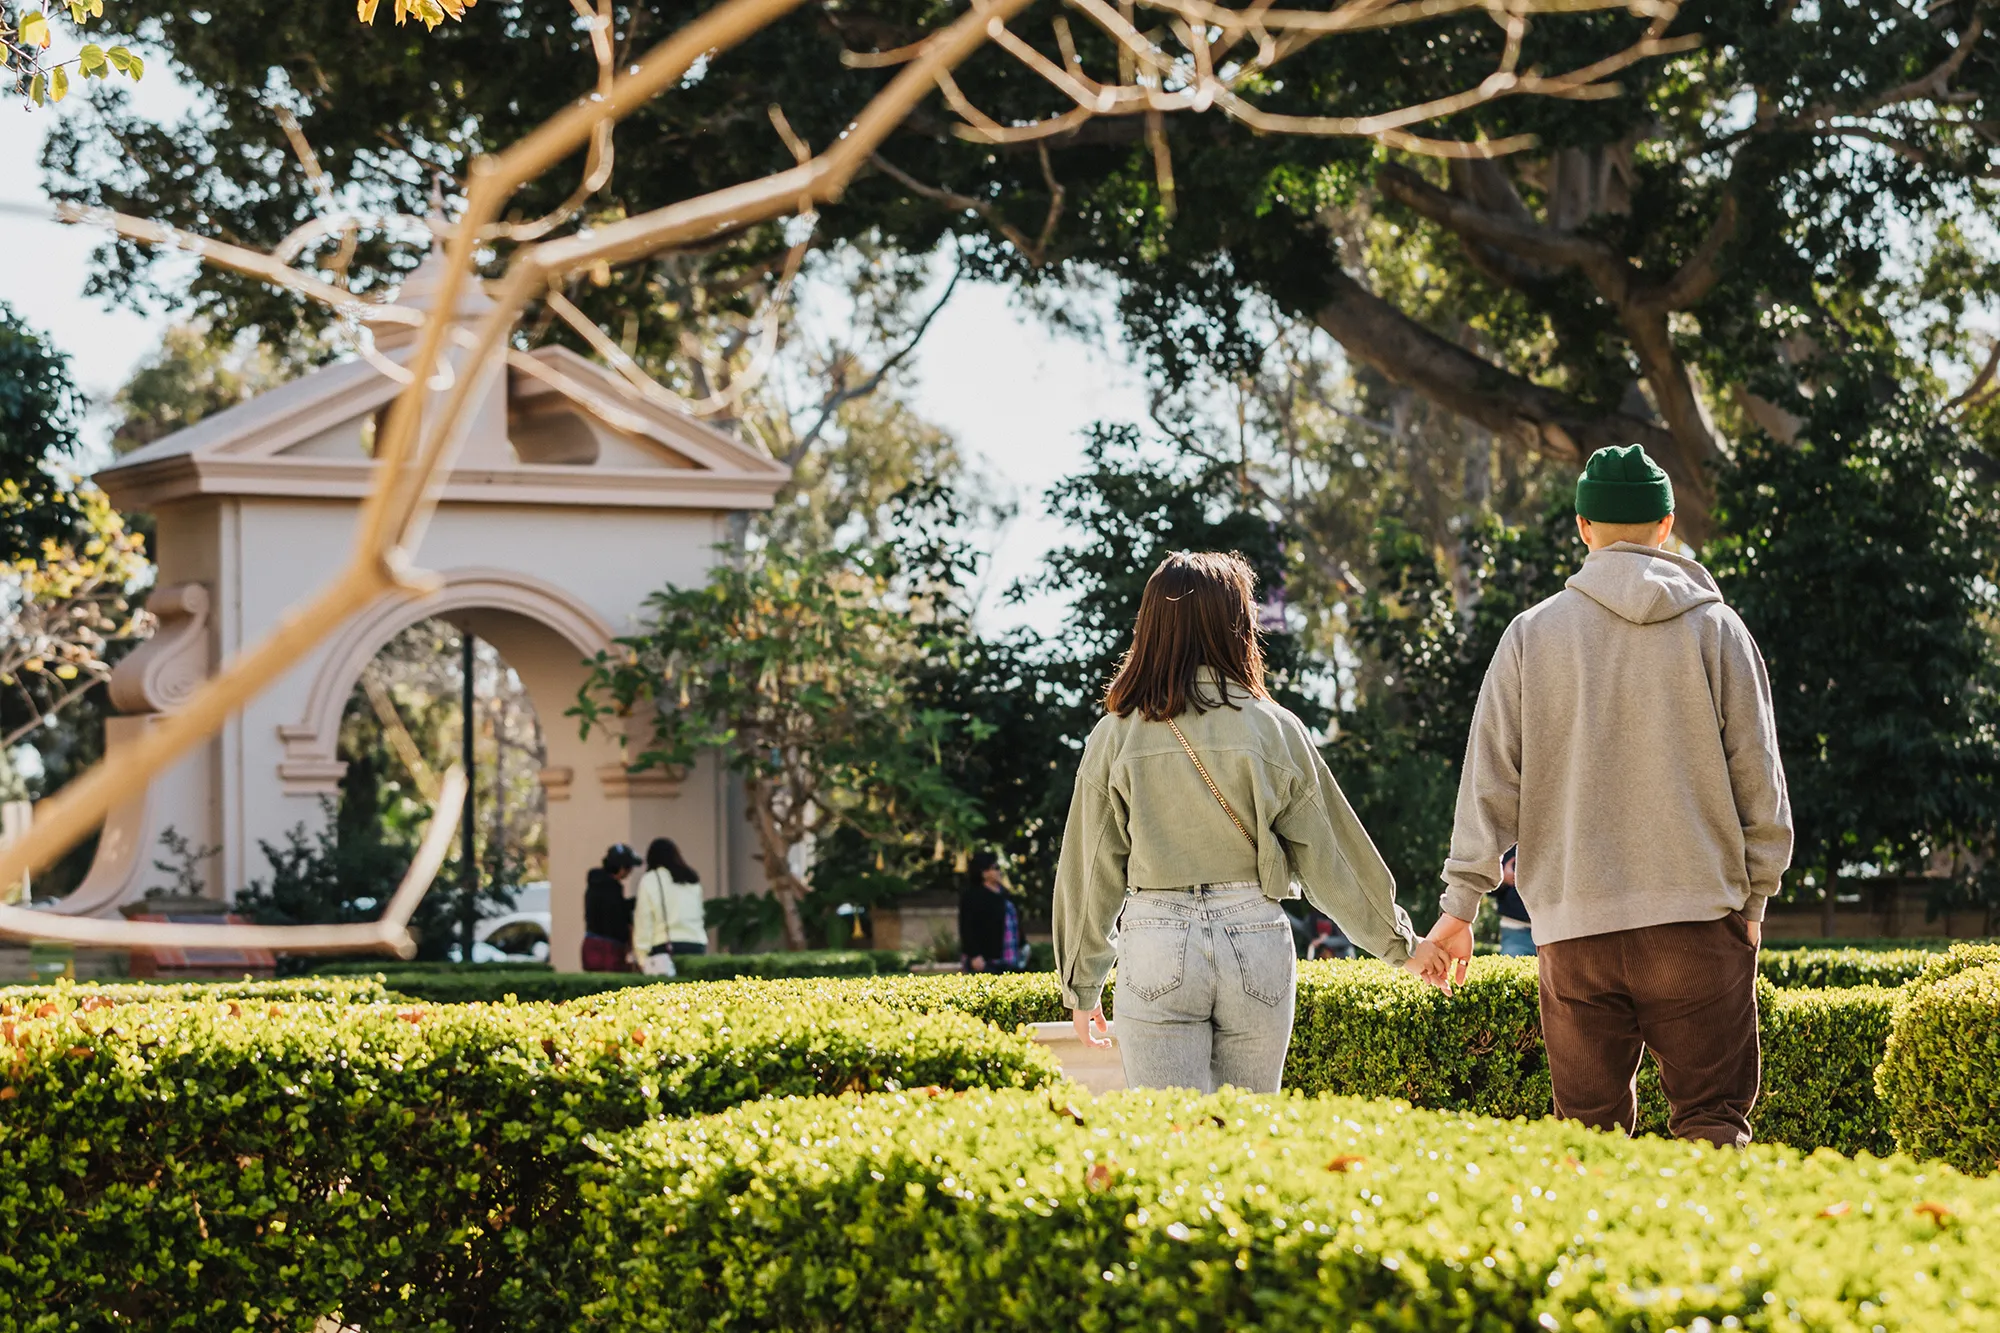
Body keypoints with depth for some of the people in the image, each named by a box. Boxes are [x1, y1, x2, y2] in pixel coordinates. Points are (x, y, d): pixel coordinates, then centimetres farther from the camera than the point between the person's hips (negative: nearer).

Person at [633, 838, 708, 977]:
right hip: (696, 947, 4)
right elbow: (699, 915, 15)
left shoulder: (650, 880, 5)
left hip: (667, 949, -4)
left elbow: (643, 919, 1)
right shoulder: (692, 880, 19)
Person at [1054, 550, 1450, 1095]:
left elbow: (1091, 871, 4)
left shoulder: (1116, 737, 0)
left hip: (1157, 946, 0)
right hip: (1258, 942, 1)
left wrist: (1082, 987, 15)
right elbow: (1328, 854, 4)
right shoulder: (1274, 729, -1)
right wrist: (1401, 943, 16)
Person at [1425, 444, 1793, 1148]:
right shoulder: (1716, 629, 4)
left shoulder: (1532, 633, 6)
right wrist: (1755, 896, 15)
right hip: (1698, 910, -1)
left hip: (1573, 920, 1)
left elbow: (1490, 777, 5)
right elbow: (1758, 777, 6)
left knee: (1589, 1125, 7)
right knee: (1713, 1118, 0)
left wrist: (1461, 902, 9)